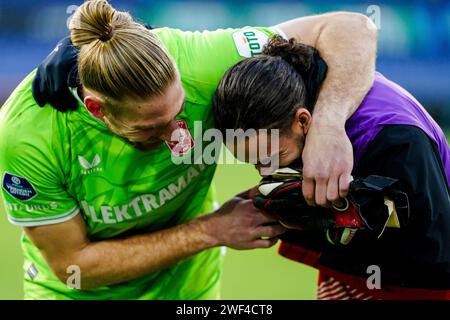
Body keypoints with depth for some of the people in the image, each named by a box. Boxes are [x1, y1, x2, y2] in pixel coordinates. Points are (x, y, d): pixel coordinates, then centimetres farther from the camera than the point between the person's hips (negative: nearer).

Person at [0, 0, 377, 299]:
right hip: (77, 292, -1)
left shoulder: (192, 61, -31)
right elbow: (72, 266, -23)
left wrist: (328, 123, -47)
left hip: (186, 286, 1)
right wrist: (211, 230, -28)